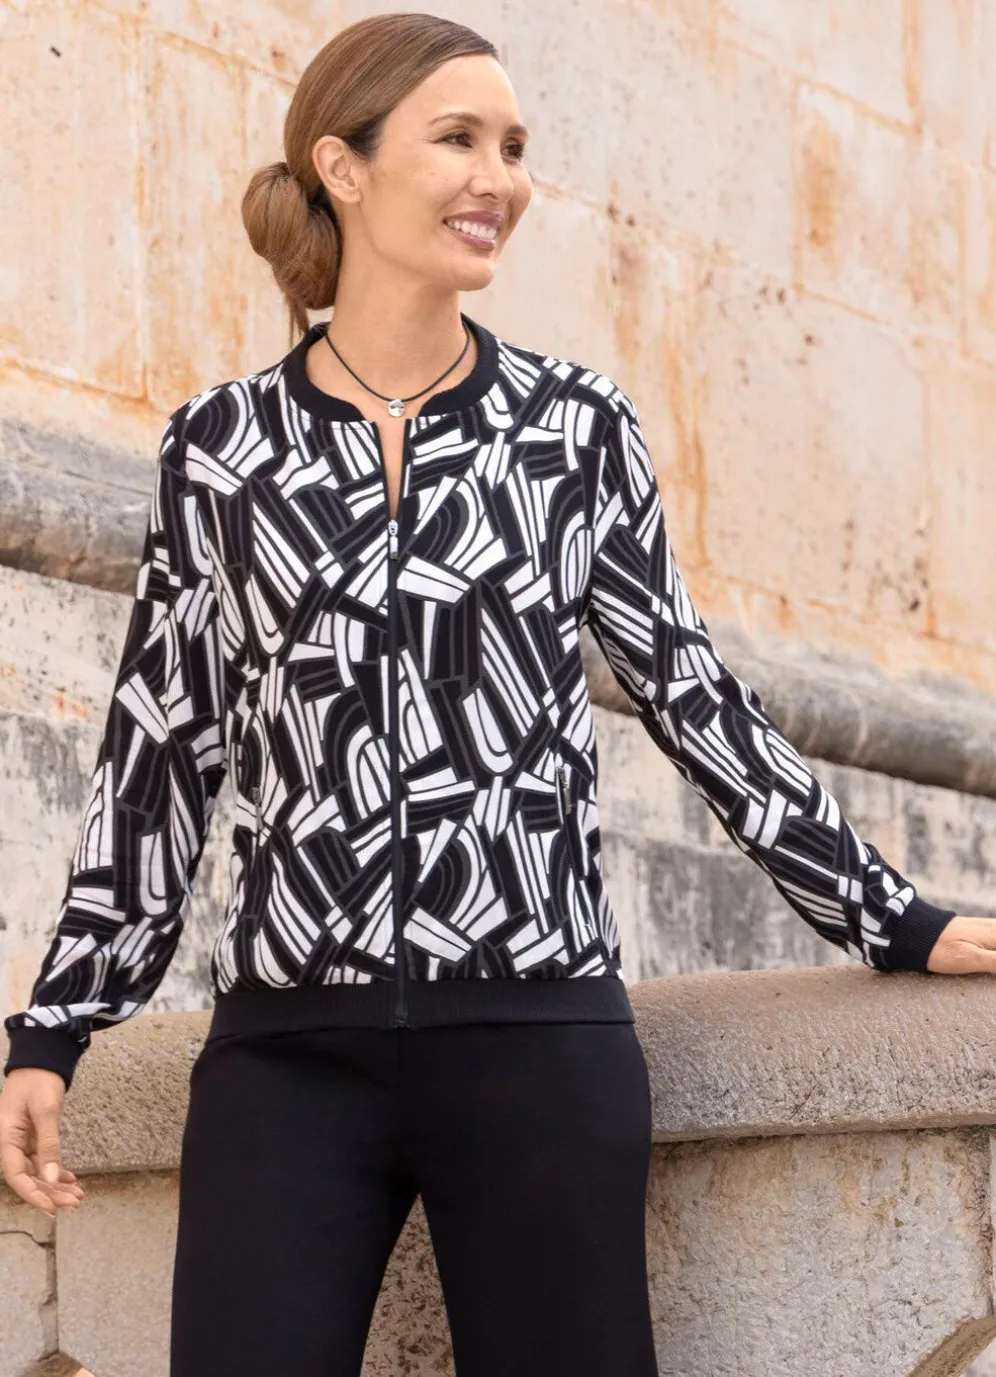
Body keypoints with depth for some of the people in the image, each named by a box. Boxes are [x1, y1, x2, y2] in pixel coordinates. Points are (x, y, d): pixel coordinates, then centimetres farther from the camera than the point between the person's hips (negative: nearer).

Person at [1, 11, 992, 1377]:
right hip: (288, 1046, 0)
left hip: (540, 1031, 0)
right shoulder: (220, 443, 7)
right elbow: (161, 747, 9)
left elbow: (690, 691, 13)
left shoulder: (577, 424, 8)